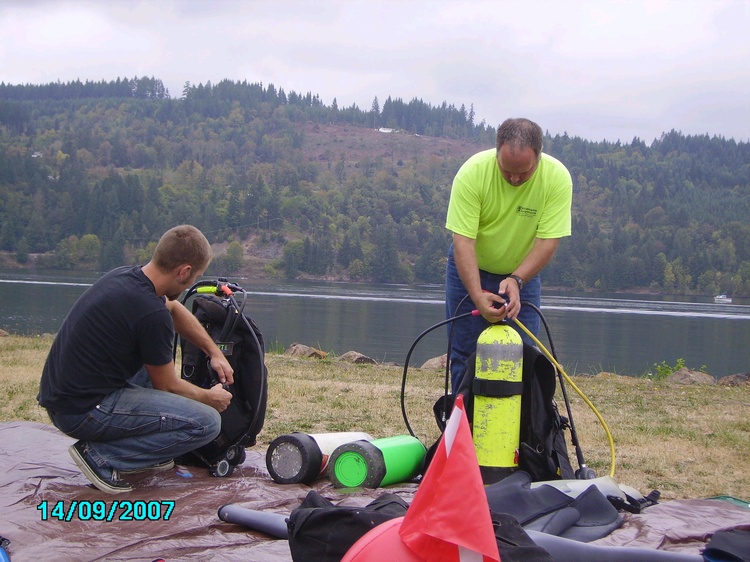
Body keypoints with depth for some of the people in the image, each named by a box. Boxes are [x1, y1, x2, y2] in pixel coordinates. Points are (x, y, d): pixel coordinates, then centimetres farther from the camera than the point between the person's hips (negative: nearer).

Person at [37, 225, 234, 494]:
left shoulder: (124, 275, 5)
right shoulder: (152, 316, -21)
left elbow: (175, 309, 27)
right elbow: (167, 386, -5)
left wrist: (215, 351, 25)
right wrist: (210, 397, 14)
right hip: (84, 412, -10)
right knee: (207, 422, -10)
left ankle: (141, 445, 21)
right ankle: (101, 456, -7)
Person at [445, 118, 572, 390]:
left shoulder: (557, 178, -23)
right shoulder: (472, 172, -27)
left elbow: (548, 241, -21)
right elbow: (463, 240, -29)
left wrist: (516, 281, -34)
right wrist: (477, 295, -39)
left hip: (524, 272, 1)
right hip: (469, 270, -1)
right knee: (464, 354, 3)